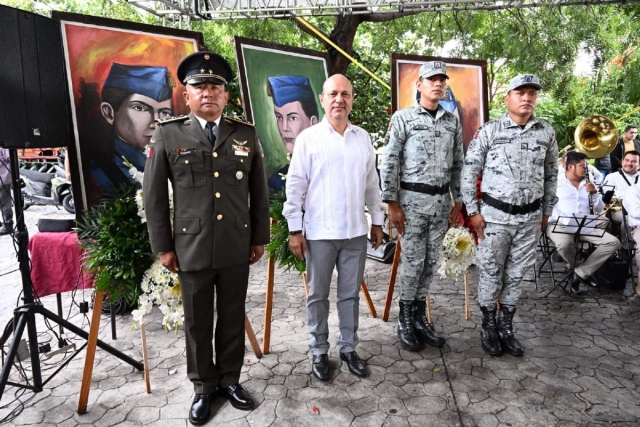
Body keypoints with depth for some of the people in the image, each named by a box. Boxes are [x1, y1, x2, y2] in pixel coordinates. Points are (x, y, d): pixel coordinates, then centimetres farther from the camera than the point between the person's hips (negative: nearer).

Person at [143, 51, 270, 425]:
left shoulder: (246, 134, 4)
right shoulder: (167, 135, 0)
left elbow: (260, 192, 8)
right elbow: (154, 195, 1)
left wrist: (260, 238, 7)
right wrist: (163, 246, 0)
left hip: (238, 247, 2)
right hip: (191, 248, -1)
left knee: (233, 318, 14)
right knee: (198, 323, 12)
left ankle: (230, 380, 34)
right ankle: (204, 386, 32)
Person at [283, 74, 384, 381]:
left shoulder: (363, 137, 7)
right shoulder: (308, 138, -4)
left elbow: (372, 183, 12)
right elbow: (295, 186, -5)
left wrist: (377, 222, 13)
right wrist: (294, 229, -7)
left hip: (356, 231, 3)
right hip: (319, 232, -3)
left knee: (350, 293, 14)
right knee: (318, 295, 10)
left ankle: (348, 348, 31)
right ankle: (319, 351, 27)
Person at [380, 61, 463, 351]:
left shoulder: (453, 122, 12)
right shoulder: (403, 118, -3)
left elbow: (457, 164, 15)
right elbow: (389, 163, -8)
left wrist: (458, 200, 11)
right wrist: (392, 204, -13)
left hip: (441, 200, 5)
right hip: (412, 199, -5)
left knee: (430, 261, 10)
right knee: (412, 261, -1)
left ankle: (420, 317, 25)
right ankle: (405, 321, 15)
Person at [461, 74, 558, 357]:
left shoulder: (546, 133, 5)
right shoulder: (489, 131, -7)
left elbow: (551, 175, 14)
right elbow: (469, 172, -6)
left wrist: (547, 212, 13)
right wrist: (473, 211, -9)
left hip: (530, 217, 4)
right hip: (495, 214, -3)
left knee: (517, 274, 11)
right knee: (491, 272, 6)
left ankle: (506, 327, 27)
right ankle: (488, 326, 24)